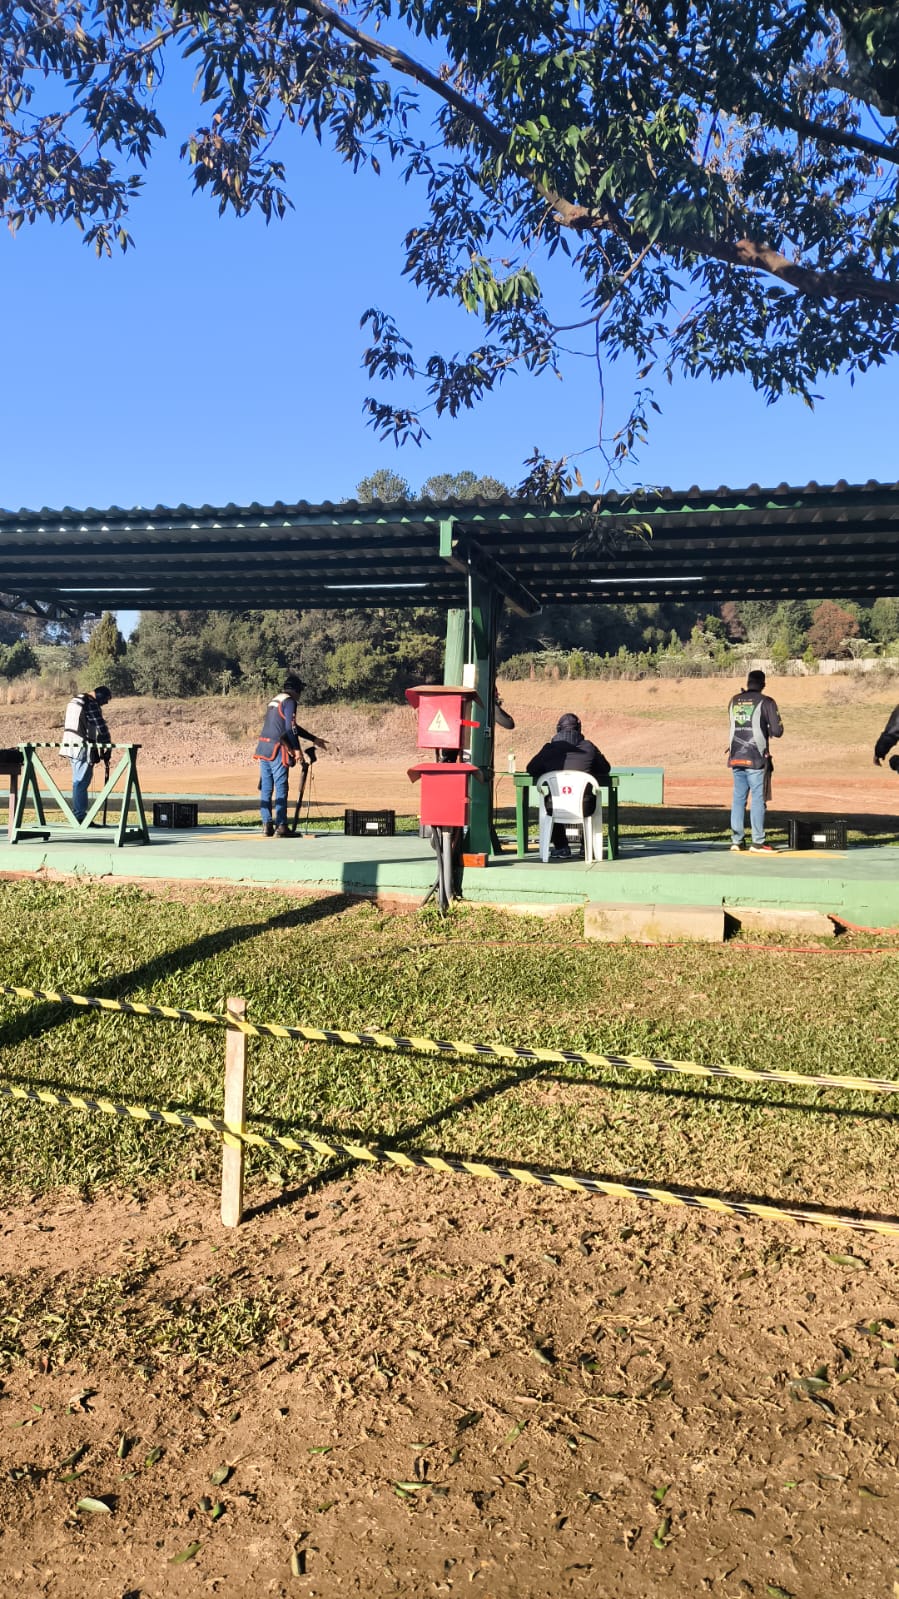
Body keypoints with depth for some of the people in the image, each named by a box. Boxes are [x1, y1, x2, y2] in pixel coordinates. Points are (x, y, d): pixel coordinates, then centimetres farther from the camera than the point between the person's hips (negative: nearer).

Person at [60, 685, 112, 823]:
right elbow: (101, 727, -13)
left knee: (78, 782, 14)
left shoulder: (74, 701, 18)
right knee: (81, 782, -6)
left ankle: (78, 815, 18)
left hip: (70, 745, 9)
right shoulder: (92, 705, -12)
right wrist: (107, 747, -2)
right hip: (83, 747, -9)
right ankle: (79, 816, -5)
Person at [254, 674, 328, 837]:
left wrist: (314, 739, 30)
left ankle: (267, 825, 7)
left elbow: (291, 726, 28)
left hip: (264, 748, 8)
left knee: (266, 788, 7)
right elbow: (290, 727, -14)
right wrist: (296, 749, -11)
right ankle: (280, 826, -8)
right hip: (277, 750, -8)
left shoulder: (274, 701, 24)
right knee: (281, 788, -6)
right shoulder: (289, 701, -3)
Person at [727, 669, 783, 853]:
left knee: (738, 798, 10)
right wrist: (767, 729, 13)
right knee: (757, 799, -2)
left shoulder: (734, 701, 10)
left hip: (736, 757, 5)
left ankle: (736, 841, 10)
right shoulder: (765, 702, -5)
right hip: (756, 758, -5)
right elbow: (777, 731, -7)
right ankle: (757, 843, -3)